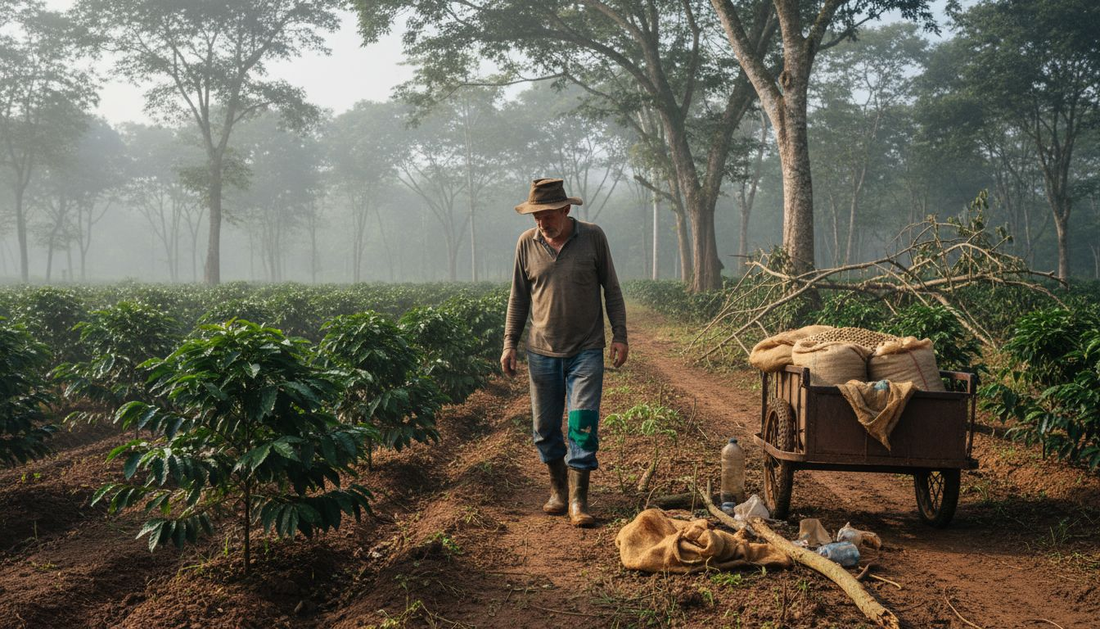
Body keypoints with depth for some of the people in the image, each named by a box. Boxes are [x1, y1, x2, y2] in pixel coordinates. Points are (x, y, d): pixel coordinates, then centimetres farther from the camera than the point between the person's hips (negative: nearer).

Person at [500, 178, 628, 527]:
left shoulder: (592, 237, -3)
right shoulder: (527, 243, 3)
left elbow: (611, 289, 4)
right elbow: (518, 298, 10)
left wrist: (619, 336, -2)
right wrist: (510, 344, 6)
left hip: (586, 351, -2)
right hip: (542, 352, 3)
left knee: (583, 424, -8)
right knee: (545, 427, 8)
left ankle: (578, 501, -1)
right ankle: (558, 488, 27)